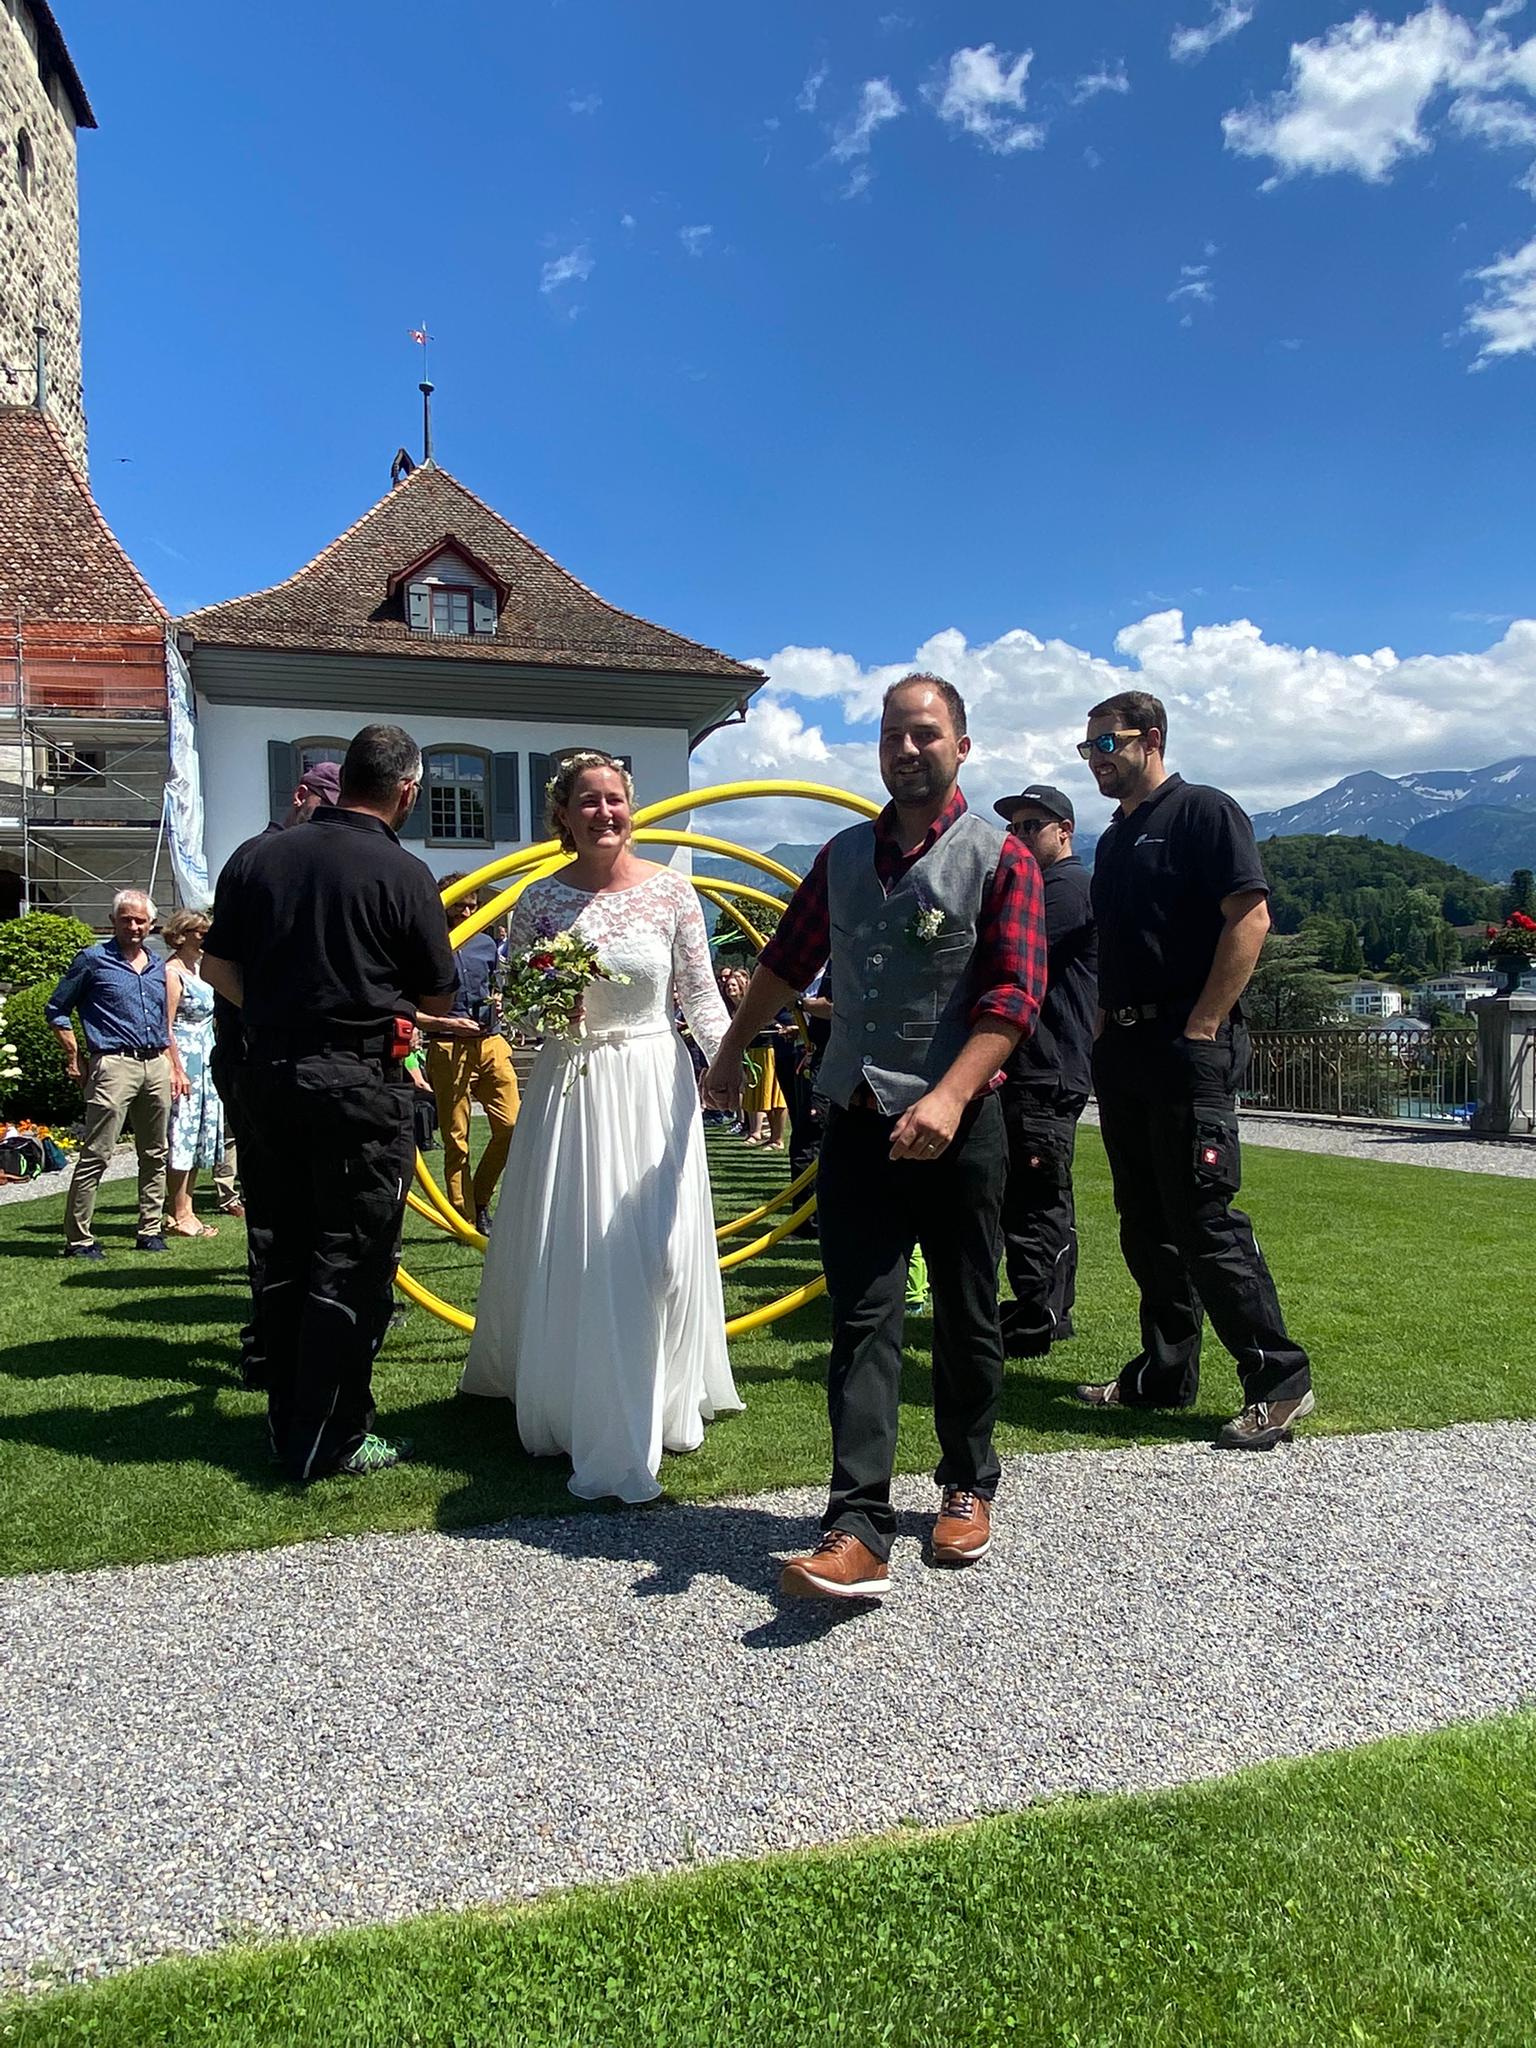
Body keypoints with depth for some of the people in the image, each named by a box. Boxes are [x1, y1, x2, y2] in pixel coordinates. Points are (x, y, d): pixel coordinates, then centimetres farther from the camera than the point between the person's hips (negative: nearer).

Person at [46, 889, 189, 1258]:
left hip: (157, 1066, 6)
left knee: (155, 1155, 10)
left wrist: (176, 1068, 17)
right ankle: (78, 1239, -3)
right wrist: (75, 1062, -2)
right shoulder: (92, 960, 0)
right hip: (115, 1065, -6)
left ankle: (150, 1231, 19)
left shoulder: (157, 967, 17)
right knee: (95, 1155, -8)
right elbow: (56, 1010, 3)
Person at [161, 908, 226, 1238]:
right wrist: (178, 1070, -21)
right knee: (183, 1135, -6)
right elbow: (166, 1026, -16)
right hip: (185, 1060, -9)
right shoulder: (172, 972, -11)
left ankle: (184, 1210, 15)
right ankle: (178, 1215, -1)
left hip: (205, 1062, 9)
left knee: (199, 1135, 10)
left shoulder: (197, 968, 16)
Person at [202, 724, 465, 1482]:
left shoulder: (255, 856, 4)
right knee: (351, 1266, 4)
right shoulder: (402, 874, -9)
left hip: (266, 1073, 6)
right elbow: (438, 1000, -2)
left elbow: (217, 966, 8)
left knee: (282, 1257, 15)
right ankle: (330, 1442, 11)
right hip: (359, 1084, -5)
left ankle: (288, 1424, 26)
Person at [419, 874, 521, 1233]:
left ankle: (480, 1200, 18)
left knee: (511, 1124, -3)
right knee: (456, 1140, 2)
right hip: (448, 1049, -5)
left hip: (491, 1044, 5)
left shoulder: (485, 944, 14)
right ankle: (467, 1220, 11)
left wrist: (497, 1003, 6)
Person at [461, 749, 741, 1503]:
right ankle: (570, 1406, 23)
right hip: (568, 1089, 1)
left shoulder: (670, 890, -1)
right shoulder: (540, 901, 1)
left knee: (659, 1250, 2)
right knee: (566, 1255, 4)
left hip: (652, 1084, 0)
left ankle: (658, 1407, 21)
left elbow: (699, 992, -1)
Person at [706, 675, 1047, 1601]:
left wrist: (949, 1097, -24)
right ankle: (859, 1532, -4)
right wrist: (732, 1053, 30)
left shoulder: (1001, 859, -3)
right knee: (863, 1321, -3)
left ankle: (969, 1486, 30)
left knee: (966, 1319, 10)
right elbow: (788, 960, 23)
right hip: (857, 1121, 3)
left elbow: (1014, 996, -12)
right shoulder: (846, 855, 12)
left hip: (957, 1125, -3)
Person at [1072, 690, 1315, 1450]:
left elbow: (1250, 916, -15)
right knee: (1146, 1225, 12)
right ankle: (1164, 1374, 22)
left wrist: (1201, 1027, -18)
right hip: (1122, 1053, 9)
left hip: (1188, 1048, -9)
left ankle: (1278, 1378, 3)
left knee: (1204, 1221, -8)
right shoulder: (1115, 839, 19)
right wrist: (1104, 1035, 13)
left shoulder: (1203, 812, -5)